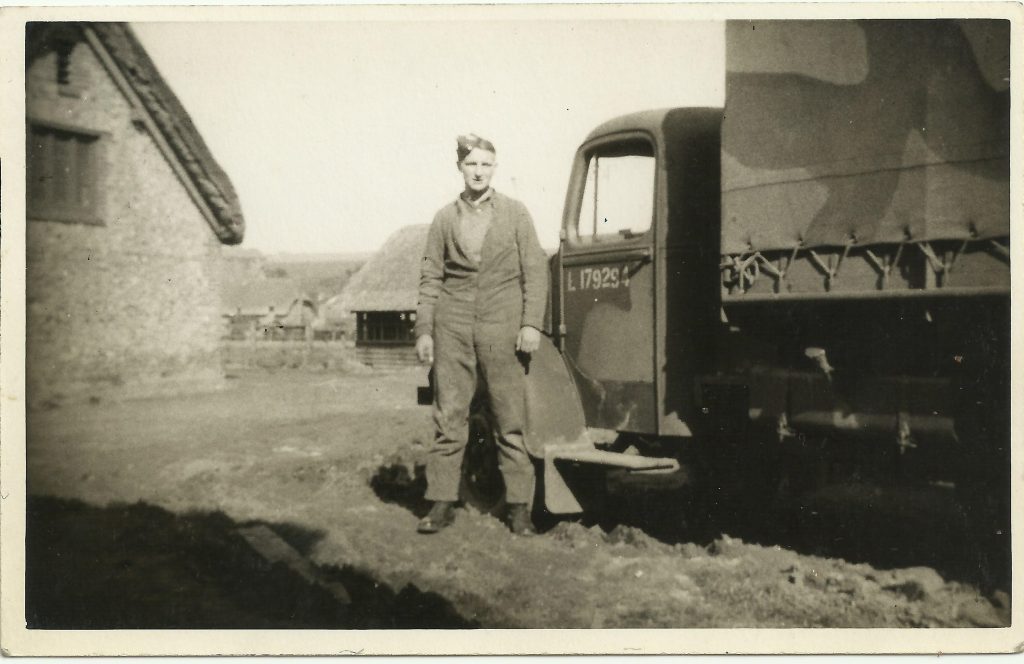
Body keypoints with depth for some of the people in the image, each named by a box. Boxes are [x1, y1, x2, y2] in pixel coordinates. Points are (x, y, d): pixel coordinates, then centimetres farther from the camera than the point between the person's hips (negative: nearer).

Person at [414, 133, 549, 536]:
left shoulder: (515, 213, 6)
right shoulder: (445, 218, 10)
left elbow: (534, 271, 3)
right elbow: (430, 276, 11)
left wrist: (532, 324, -6)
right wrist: (424, 330, 4)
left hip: (502, 329, -1)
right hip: (453, 329, 2)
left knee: (511, 422, 0)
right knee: (448, 418, 2)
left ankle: (519, 506, 8)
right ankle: (442, 503, 9)